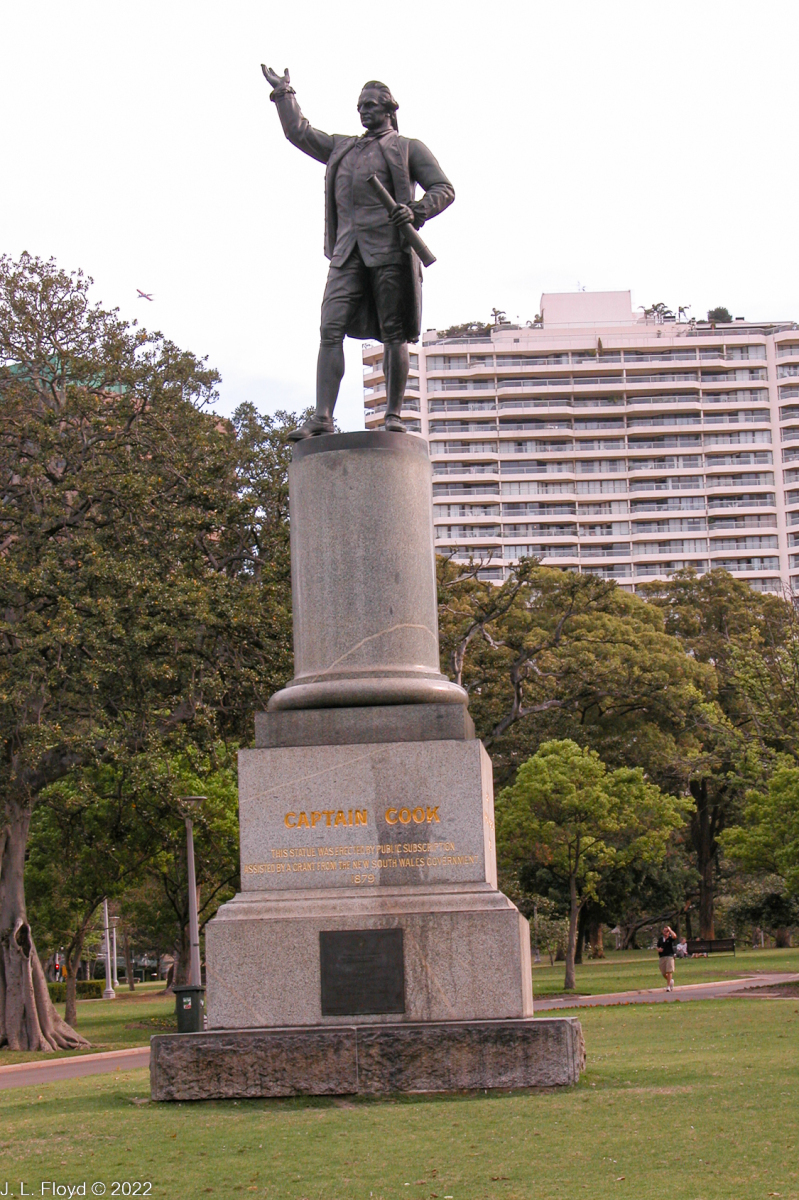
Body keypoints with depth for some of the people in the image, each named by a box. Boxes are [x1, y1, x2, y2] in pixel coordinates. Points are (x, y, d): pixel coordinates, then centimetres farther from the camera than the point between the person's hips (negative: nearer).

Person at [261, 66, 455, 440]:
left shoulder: (408, 148, 13)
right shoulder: (341, 147, 28)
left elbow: (443, 189, 5)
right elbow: (299, 132, 38)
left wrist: (416, 211, -12)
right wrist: (283, 94, 38)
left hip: (390, 247, -4)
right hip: (347, 251, 4)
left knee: (393, 333, -6)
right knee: (331, 329, -11)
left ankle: (393, 415, -3)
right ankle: (322, 418, -18)